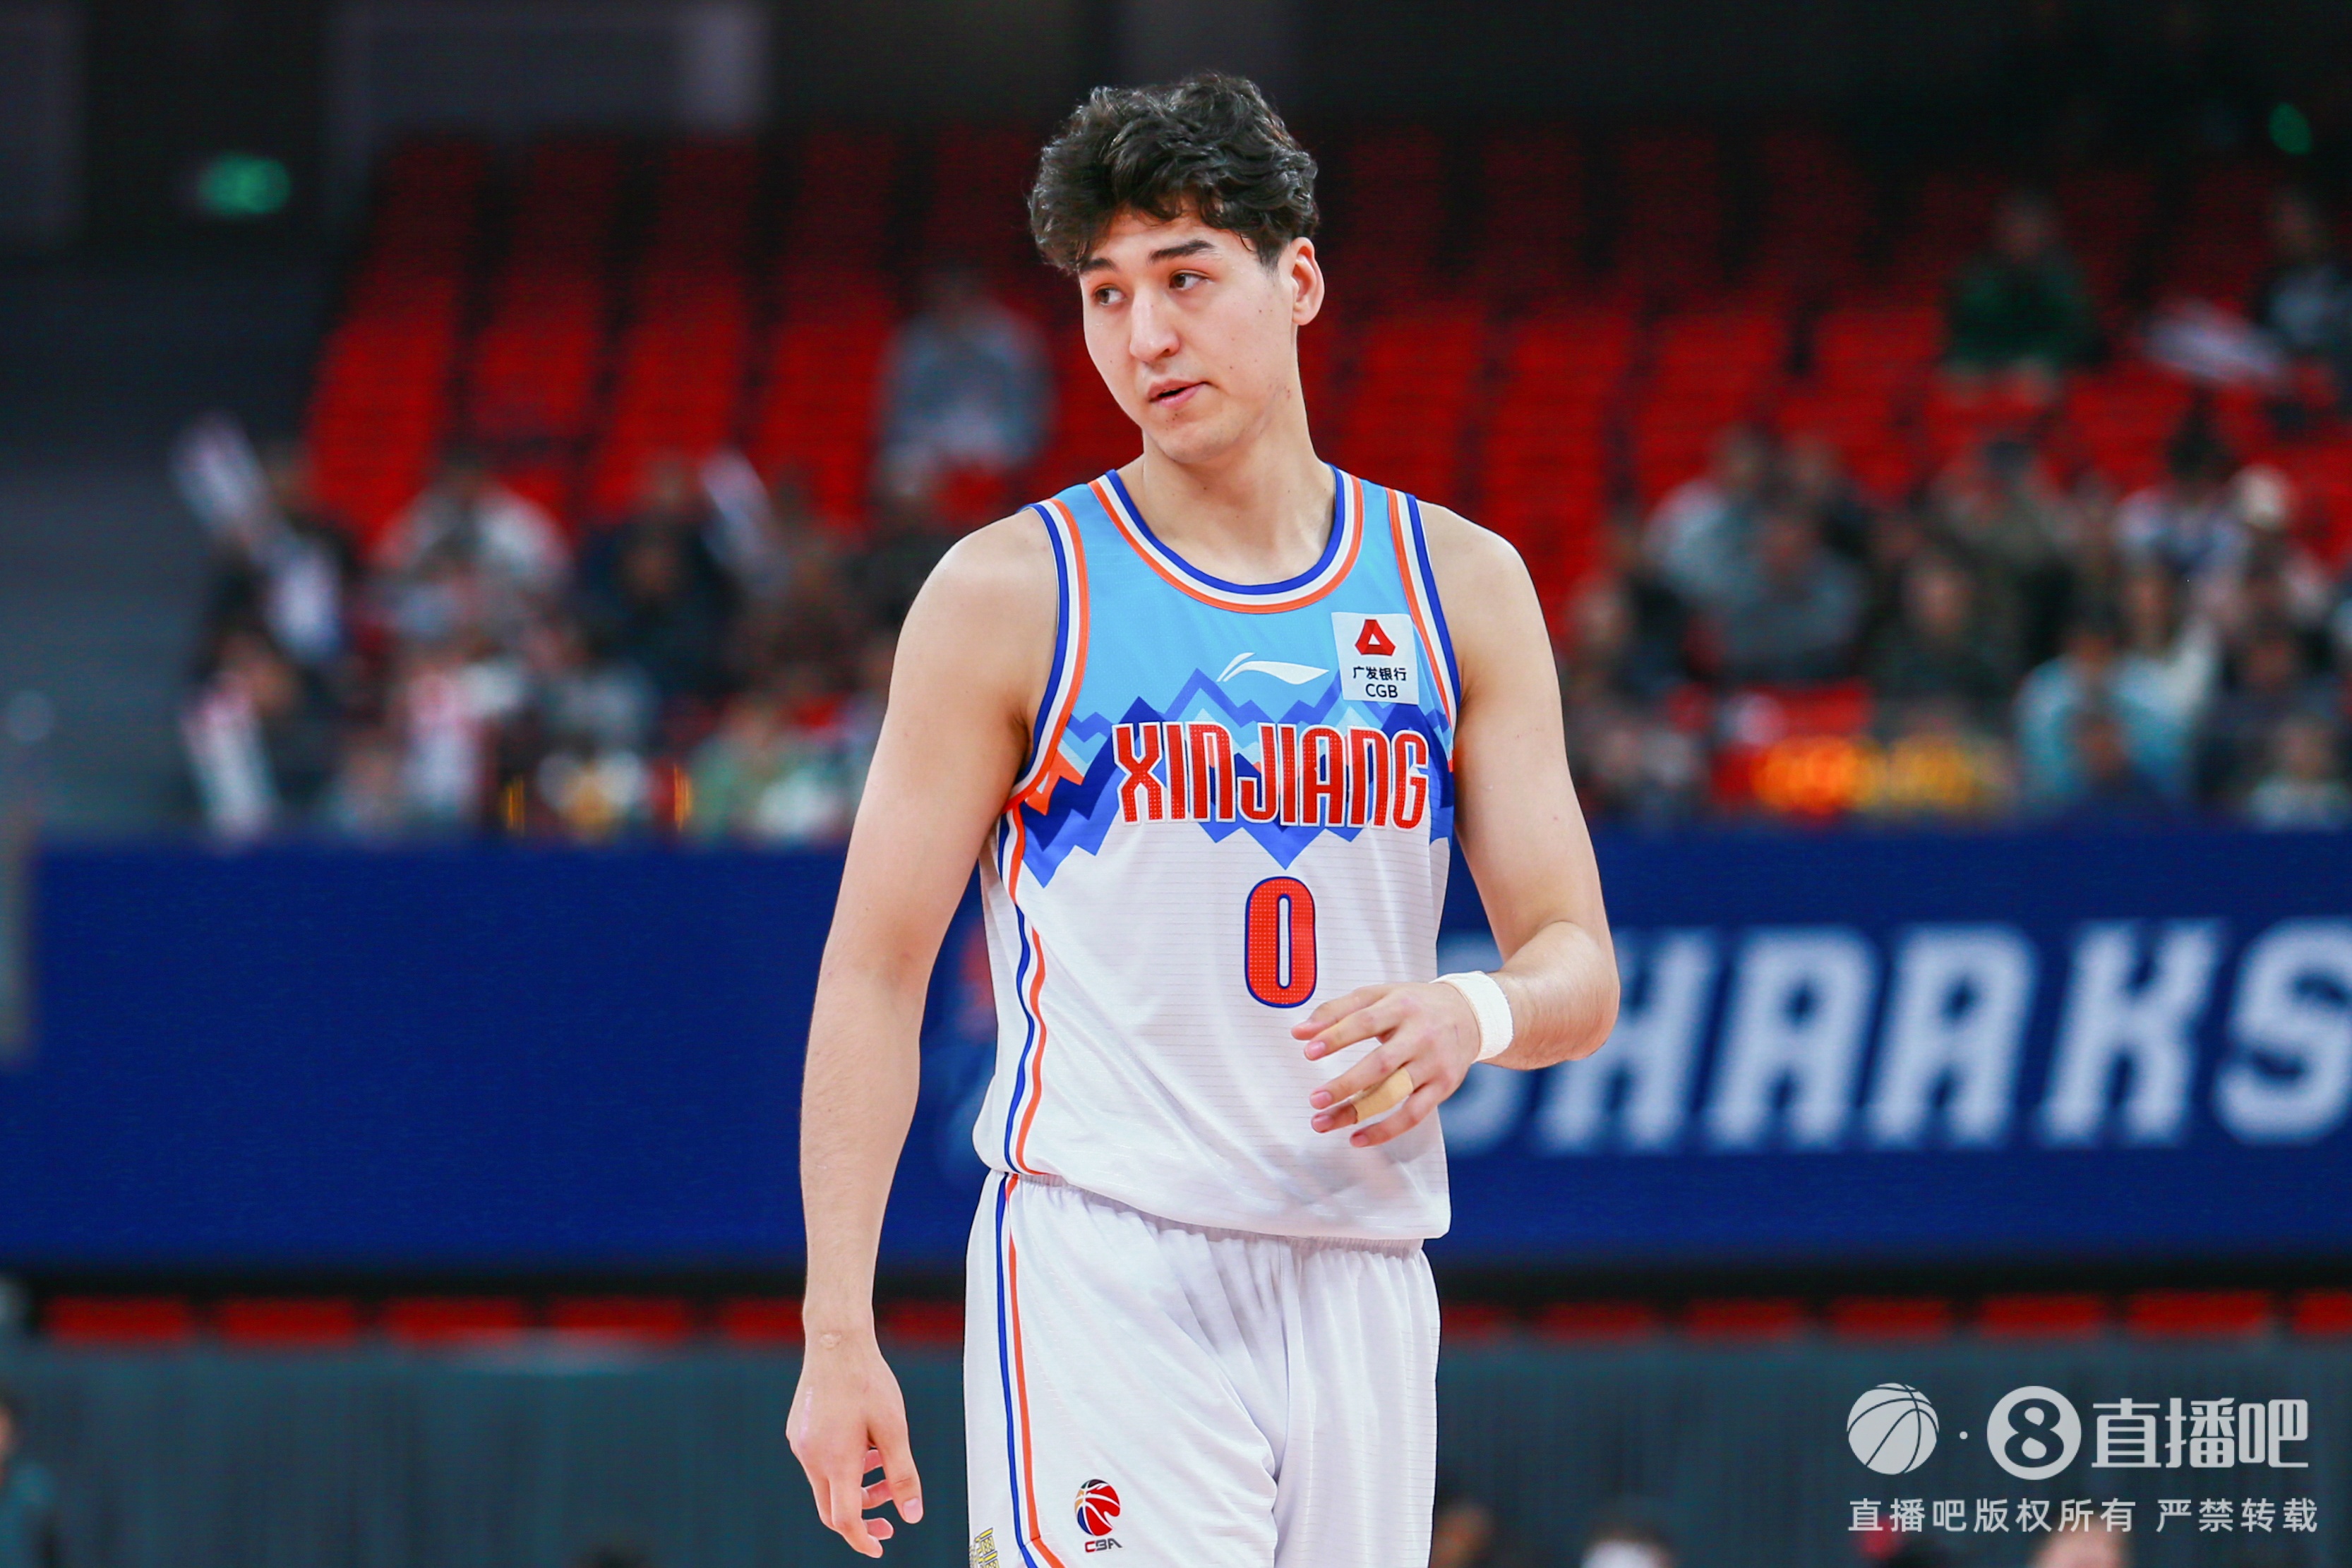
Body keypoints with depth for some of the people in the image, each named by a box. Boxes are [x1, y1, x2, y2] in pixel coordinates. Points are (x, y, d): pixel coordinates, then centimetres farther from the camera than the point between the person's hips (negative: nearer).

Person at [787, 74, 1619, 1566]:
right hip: (1105, 1273, -4)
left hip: (1361, 1282, 4)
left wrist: (1476, 1016, -17)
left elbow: (1579, 966, 9)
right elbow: (875, 971, 1)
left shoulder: (1461, 585, 10)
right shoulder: (1011, 593, 1)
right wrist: (840, 1334, -7)